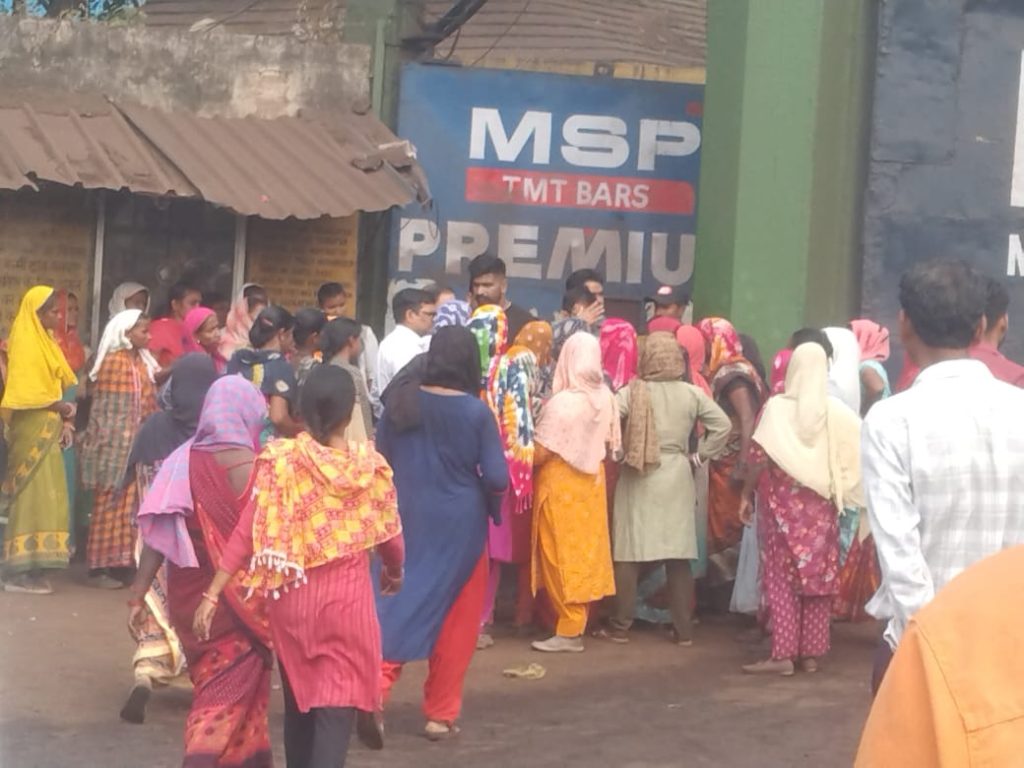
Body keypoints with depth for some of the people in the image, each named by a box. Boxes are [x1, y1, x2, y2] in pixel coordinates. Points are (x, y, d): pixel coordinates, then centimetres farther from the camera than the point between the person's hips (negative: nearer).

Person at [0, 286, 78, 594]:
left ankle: (29, 567, 12)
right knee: (33, 496, -8)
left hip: (46, 431, 9)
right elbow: (25, 393, -20)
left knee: (42, 496, 9)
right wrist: (61, 407, -16)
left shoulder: (43, 342, 16)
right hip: (32, 432, -9)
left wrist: (64, 419, 1)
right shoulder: (25, 344, -11)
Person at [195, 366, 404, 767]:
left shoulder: (278, 460, -7)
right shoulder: (370, 466, -6)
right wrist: (395, 572, 24)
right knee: (335, 706, -1)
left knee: (298, 698, 20)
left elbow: (247, 534, -10)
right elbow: (390, 538, 3)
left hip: (292, 599, 2)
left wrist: (212, 595, -8)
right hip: (346, 599, -2)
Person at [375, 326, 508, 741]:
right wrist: (479, 490, 8)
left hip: (406, 520, 2)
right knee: (455, 621, 10)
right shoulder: (476, 412, -13)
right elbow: (497, 478, -14)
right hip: (459, 525, -2)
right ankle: (441, 713, 17)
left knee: (398, 607, 10)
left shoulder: (400, 403, -3)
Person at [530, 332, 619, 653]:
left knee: (561, 555, 1)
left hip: (561, 485, -7)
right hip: (591, 482, 7)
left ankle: (569, 630, 4)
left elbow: (540, 453, -19)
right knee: (585, 551, 13)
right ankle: (578, 623, 20)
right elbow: (608, 444, 8)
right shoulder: (605, 397, -2)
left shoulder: (562, 402, -22)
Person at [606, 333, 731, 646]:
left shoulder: (632, 392, -8)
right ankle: (683, 629, 10)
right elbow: (723, 426, -1)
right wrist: (698, 456, 6)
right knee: (679, 555, 7)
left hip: (637, 478, -2)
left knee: (629, 553, 5)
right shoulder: (692, 394, -2)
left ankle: (621, 627, 8)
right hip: (676, 478, 2)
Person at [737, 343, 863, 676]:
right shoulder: (836, 411, -2)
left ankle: (783, 654, -1)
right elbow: (861, 449, -6)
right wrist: (836, 487, 6)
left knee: (781, 577, 3)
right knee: (818, 577, 9)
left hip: (783, 503, -2)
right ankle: (811, 654, 13)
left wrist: (746, 494, -3)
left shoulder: (777, 407, -9)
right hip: (820, 505, 2)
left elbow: (760, 456, -13)